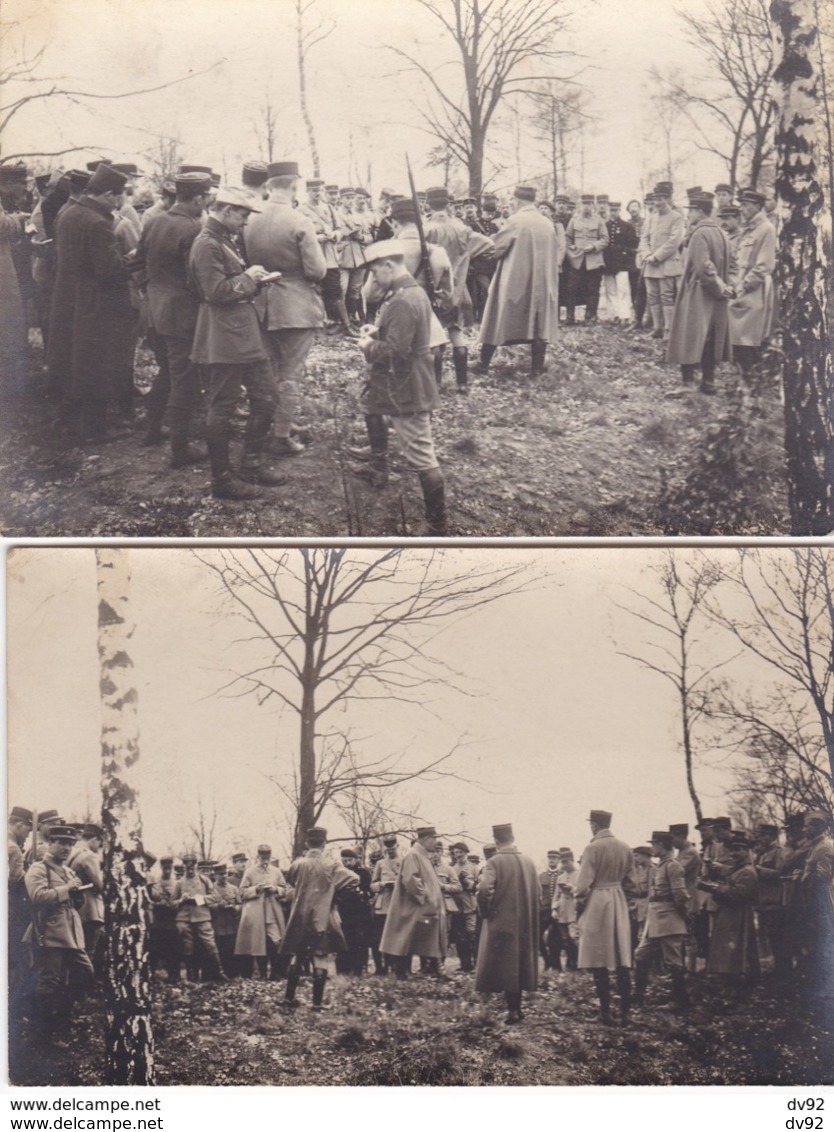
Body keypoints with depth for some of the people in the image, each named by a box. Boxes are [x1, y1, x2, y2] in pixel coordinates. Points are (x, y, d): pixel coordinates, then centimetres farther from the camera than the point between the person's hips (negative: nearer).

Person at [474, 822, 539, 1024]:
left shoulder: (495, 862, -12)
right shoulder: (528, 862, 3)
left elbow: (484, 889, -23)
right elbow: (537, 892, 6)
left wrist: (485, 912, -7)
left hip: (501, 922, -5)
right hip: (525, 924, 5)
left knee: (504, 966, 2)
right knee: (519, 964, 14)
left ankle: (512, 1009, -2)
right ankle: (516, 1008, 19)